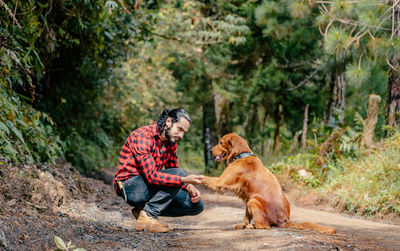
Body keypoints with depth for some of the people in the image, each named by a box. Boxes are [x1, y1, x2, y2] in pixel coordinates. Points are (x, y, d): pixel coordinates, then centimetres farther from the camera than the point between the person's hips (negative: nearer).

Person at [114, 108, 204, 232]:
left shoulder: (171, 141, 6)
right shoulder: (142, 136, -21)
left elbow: (172, 169, 13)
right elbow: (151, 175, -29)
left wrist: (189, 187, -7)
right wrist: (184, 180, -36)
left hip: (150, 187, 9)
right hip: (129, 185, -9)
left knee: (197, 205, -1)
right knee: (180, 173, -25)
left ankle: (144, 210, 2)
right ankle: (146, 217, -20)